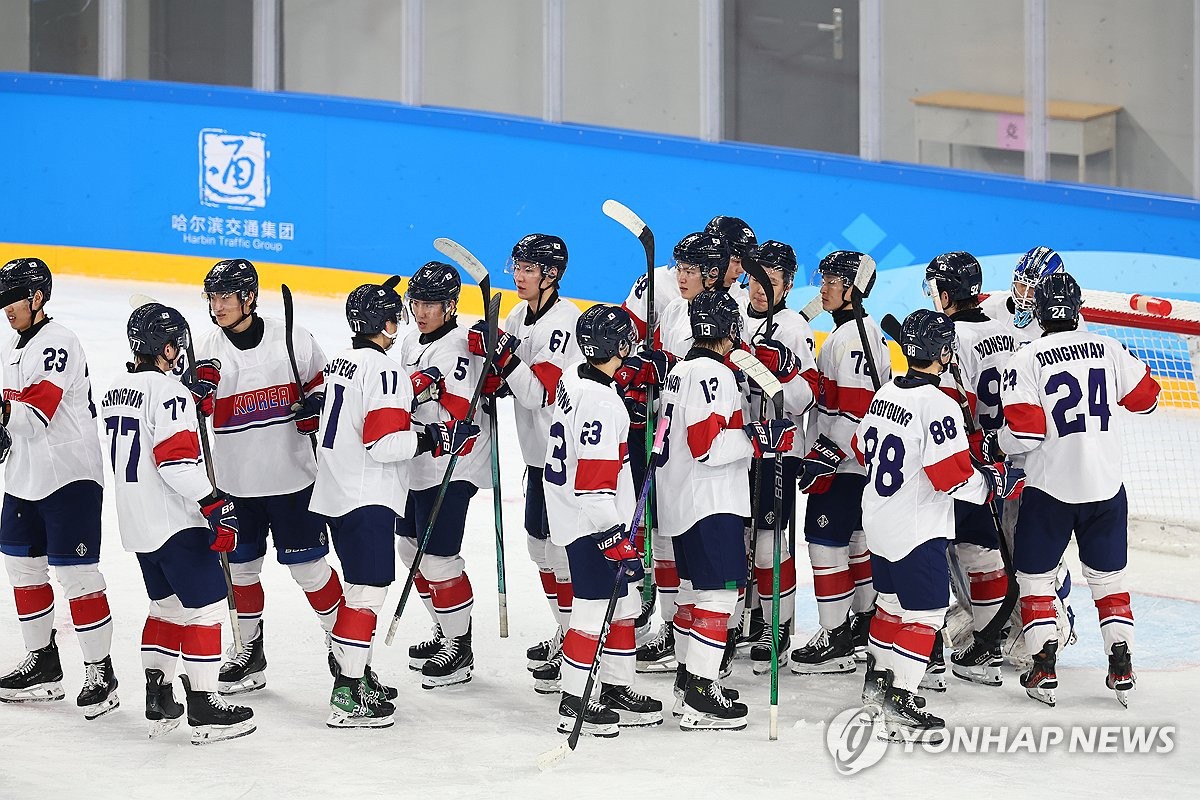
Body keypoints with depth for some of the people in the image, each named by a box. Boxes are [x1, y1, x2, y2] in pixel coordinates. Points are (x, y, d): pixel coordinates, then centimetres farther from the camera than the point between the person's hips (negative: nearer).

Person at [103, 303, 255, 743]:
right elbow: (178, 462, -24)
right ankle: (203, 707, -3)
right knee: (204, 607, -3)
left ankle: (158, 702, 19)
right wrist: (217, 506, -23)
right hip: (176, 524, -9)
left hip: (136, 523, 9)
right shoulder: (167, 391, -17)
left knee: (166, 605, 19)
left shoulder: (115, 391, 11)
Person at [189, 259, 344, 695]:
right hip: (234, 483, 2)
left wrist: (316, 403, -11)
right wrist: (197, 391, -27)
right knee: (240, 568, 11)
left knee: (308, 565, 2)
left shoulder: (293, 341, -5)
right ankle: (249, 652, 27)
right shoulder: (204, 352, -2)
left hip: (293, 477, -2)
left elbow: (318, 379, 9)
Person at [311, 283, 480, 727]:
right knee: (367, 590, -8)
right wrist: (434, 437, -14)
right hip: (368, 499, -10)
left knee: (361, 585, 20)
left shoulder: (341, 361, 12)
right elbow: (383, 444, -23)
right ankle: (347, 697, -10)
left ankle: (355, 670, 29)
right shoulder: (385, 370, -16)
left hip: (336, 492, 10)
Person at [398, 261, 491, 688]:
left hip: (451, 470, -10)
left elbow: (458, 417, -26)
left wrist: (426, 391, -36)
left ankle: (460, 650, 4)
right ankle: (446, 632, 33)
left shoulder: (459, 348, -19)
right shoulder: (412, 342, 10)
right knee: (412, 548, 18)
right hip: (416, 465, 10)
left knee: (438, 557, -9)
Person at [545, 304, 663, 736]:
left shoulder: (574, 379, 3)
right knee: (593, 612, -3)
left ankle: (618, 691, 27)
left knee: (624, 605, 17)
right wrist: (619, 544, -25)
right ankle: (573, 703, 7)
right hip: (592, 525, -10)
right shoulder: (601, 404, -25)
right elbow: (594, 487, -27)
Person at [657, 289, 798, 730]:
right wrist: (759, 438, -23)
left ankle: (687, 677, 30)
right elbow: (706, 446, -24)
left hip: (680, 502, 11)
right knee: (719, 592, -11)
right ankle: (699, 700, -15)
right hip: (710, 503, -11)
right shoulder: (714, 374, -17)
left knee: (694, 588, 20)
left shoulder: (682, 370, 14)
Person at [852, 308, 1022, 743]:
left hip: (878, 521, 9)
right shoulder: (938, 405, -22)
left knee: (892, 600, 25)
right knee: (925, 613, -4)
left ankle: (877, 676, 38)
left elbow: (863, 449, 15)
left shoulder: (886, 392, 3)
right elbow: (953, 477, -24)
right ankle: (899, 704, -8)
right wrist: (995, 481, -8)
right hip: (916, 530, -9)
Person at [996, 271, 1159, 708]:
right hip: (1106, 487, 3)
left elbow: (1025, 431, -15)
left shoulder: (1027, 360, -11)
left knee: (1035, 575, 11)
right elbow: (1145, 396, 11)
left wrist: (998, 443, 5)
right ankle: (1121, 667, 10)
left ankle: (1044, 670, 4)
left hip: (1050, 488, -3)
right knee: (1108, 577, 16)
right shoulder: (1108, 349, -1)